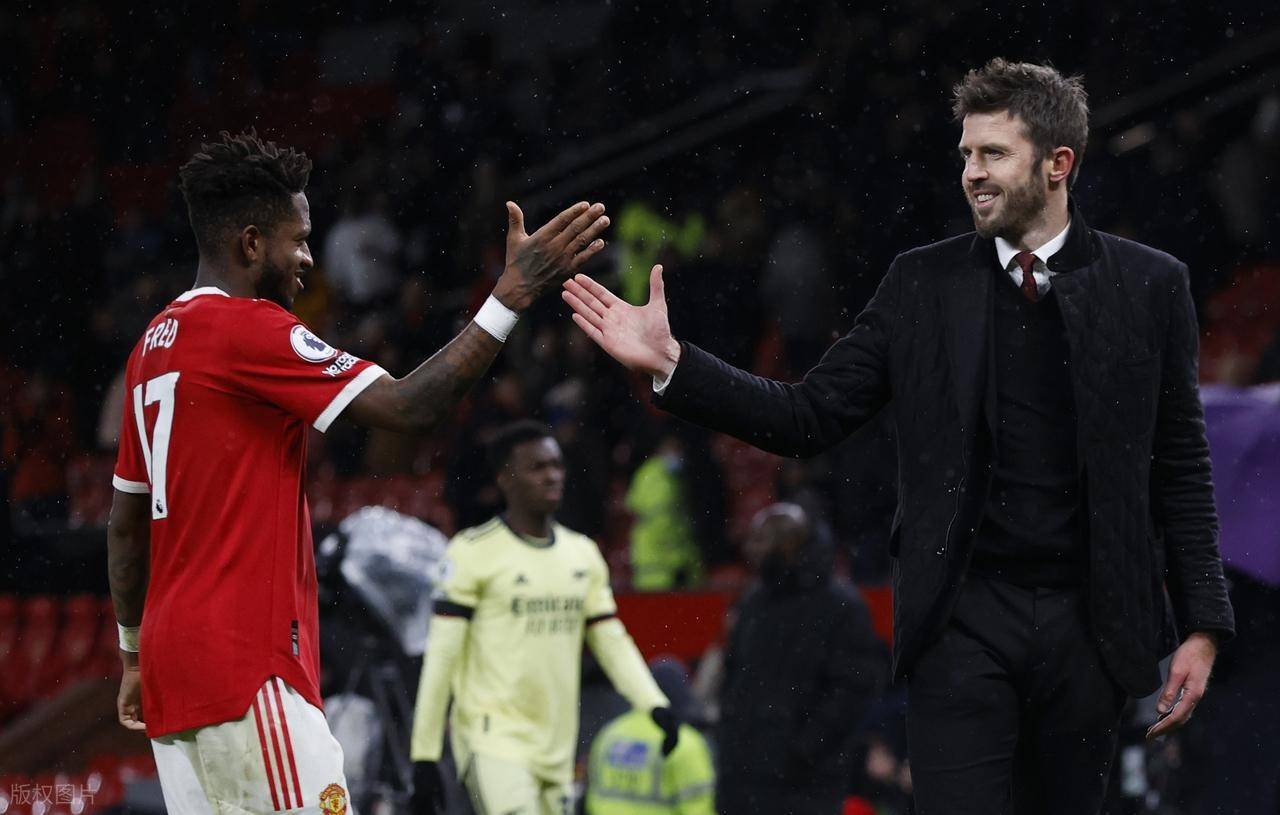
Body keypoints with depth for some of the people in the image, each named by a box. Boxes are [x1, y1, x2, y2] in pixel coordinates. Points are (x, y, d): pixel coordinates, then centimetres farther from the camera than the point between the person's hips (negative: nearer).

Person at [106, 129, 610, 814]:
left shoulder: (155, 345, 17)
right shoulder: (246, 329, -11)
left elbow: (125, 524, 23)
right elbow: (408, 407, -17)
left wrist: (135, 656, 30)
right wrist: (513, 294, -14)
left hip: (174, 661, 9)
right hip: (245, 670, -9)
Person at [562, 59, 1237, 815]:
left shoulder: (1150, 286, 3)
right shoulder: (924, 283, 5)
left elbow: (1181, 467, 5)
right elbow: (810, 416, 3)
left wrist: (1202, 625, 0)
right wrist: (670, 362, -8)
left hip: (1087, 620, 0)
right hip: (965, 618, 0)